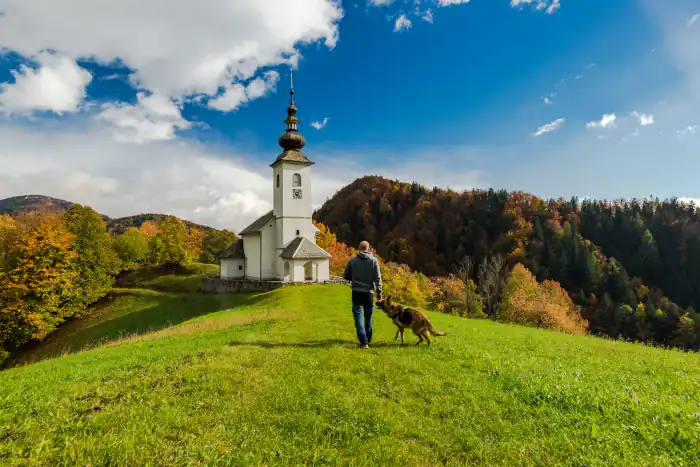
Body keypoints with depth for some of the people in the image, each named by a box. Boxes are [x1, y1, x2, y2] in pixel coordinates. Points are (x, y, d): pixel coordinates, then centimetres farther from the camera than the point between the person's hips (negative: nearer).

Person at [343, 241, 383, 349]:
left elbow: (345, 276, 10)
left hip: (356, 292, -1)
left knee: (358, 317, 2)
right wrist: (379, 292, -1)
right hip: (369, 292, 1)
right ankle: (368, 340, 27)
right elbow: (378, 278, -5)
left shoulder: (352, 261, 2)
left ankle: (364, 342, -9)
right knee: (368, 317, 15)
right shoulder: (374, 260, -1)